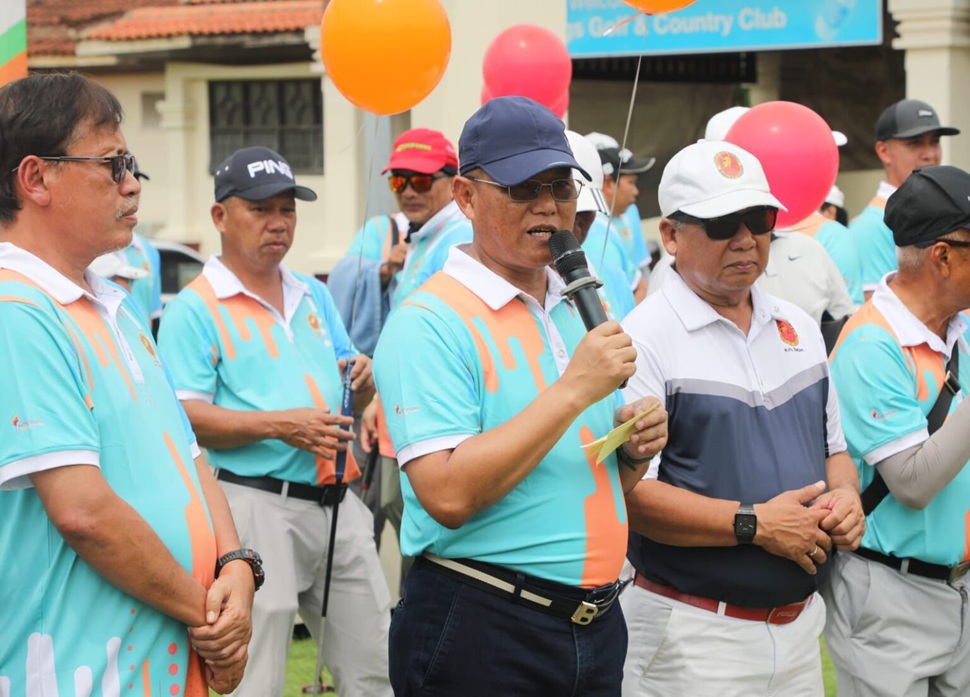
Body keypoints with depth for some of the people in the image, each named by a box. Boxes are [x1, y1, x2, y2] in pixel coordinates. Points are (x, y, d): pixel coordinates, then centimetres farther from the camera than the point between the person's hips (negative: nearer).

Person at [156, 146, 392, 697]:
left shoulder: (315, 296, 17)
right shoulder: (195, 310, -4)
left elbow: (351, 390, 22)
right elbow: (183, 416, -13)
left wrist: (364, 381, -2)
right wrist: (279, 426, -22)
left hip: (338, 503, 6)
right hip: (258, 504, -6)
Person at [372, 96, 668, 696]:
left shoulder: (583, 308, 11)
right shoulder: (430, 323, -12)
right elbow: (449, 495, -23)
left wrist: (634, 448, -1)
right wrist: (574, 390, -21)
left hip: (597, 619, 7)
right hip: (478, 634, -7)